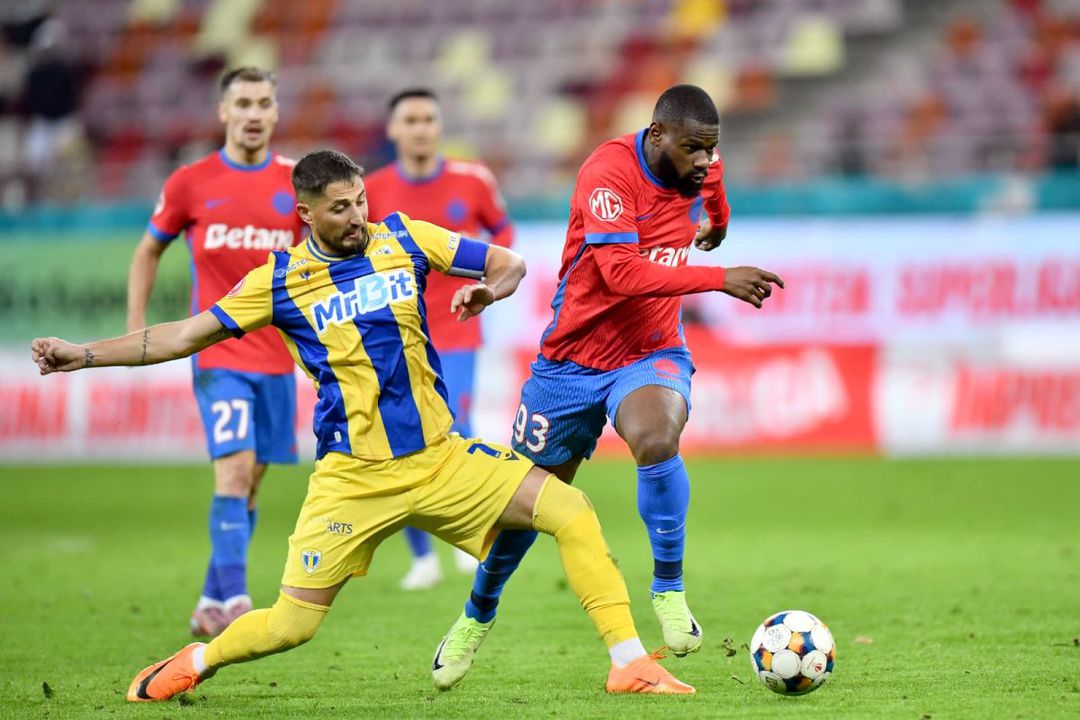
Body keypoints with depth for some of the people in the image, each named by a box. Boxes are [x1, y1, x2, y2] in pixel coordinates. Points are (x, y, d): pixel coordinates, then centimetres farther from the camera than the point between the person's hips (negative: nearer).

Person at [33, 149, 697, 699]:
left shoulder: (403, 238, 2)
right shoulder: (281, 280, -2)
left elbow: (508, 262, 4)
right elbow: (186, 335, 3)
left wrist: (493, 287, -20)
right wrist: (85, 354, -2)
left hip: (441, 456, 2)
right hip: (353, 477, -2)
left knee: (571, 511, -14)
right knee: (292, 624, -5)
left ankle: (630, 661, -8)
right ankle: (195, 664, 25)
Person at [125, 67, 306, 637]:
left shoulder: (296, 184, 5)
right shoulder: (190, 183, 0)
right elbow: (149, 252, 12)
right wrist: (136, 325, 7)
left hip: (276, 356, 3)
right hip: (218, 352, -3)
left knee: (250, 481, 8)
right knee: (235, 468, -18)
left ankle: (212, 602, 21)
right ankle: (235, 598, -21)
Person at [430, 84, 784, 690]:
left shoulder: (702, 166, -4)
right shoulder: (608, 173, -24)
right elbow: (622, 273, -35)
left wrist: (718, 224, 44)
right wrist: (720, 280, -40)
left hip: (653, 352, 3)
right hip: (574, 357, -3)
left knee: (656, 441, -32)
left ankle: (669, 589, -15)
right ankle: (477, 618, 35)